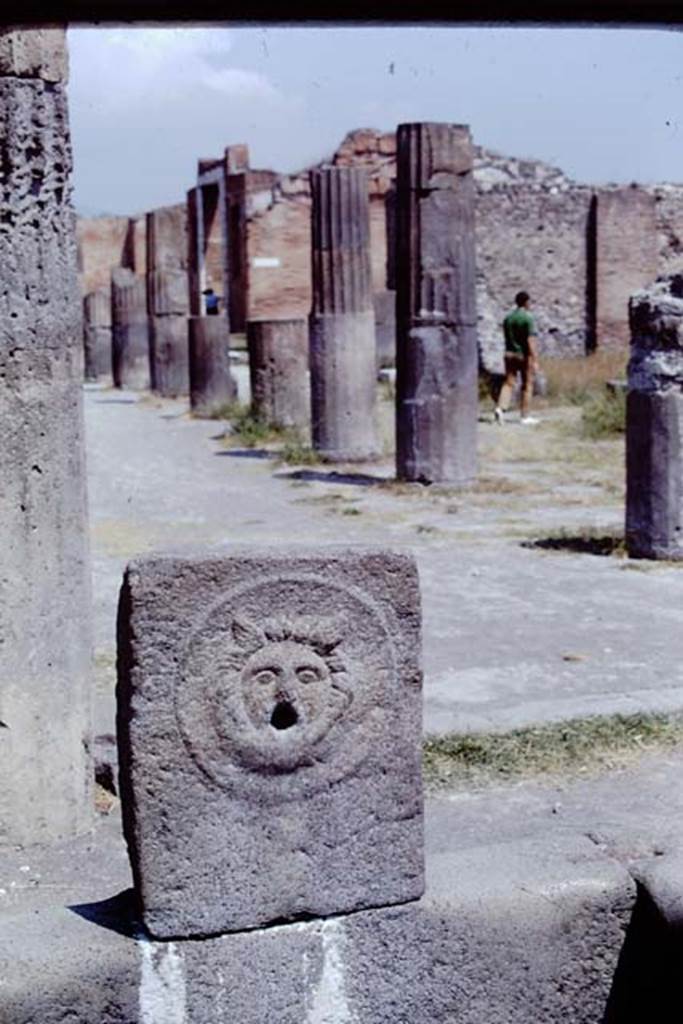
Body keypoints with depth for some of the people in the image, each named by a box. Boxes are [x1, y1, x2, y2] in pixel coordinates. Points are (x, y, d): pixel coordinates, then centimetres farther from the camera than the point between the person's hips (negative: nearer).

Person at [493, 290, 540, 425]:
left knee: (508, 383, 4)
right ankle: (526, 416, 10)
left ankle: (500, 408, -18)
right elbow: (531, 341, -18)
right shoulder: (528, 319, -13)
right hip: (524, 355, -5)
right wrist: (535, 360, -19)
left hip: (510, 354, 5)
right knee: (527, 385, 5)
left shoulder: (508, 318, 6)